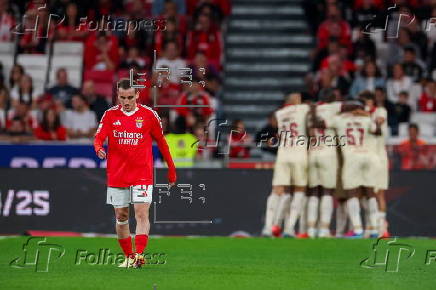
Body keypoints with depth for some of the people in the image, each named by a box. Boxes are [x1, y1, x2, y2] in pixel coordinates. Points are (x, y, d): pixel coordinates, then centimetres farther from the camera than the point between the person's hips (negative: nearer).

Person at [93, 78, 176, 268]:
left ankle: (139, 255, -21)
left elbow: (161, 142, 9)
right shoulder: (110, 115, 3)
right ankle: (128, 256, 18)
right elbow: (98, 138, -5)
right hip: (116, 175, 2)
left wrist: (171, 170, 11)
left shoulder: (149, 115, 0)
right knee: (121, 217, 7)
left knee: (142, 214, -13)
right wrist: (99, 149, -29)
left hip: (142, 174, -2)